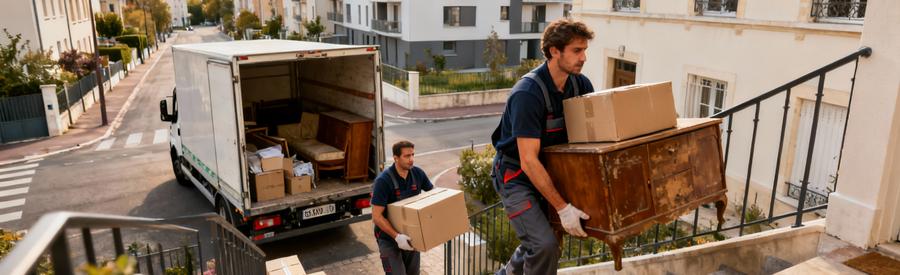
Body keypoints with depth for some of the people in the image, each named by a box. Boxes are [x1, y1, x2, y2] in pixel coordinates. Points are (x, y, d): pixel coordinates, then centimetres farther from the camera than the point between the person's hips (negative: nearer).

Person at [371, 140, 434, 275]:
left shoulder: (417, 173, -7)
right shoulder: (383, 180, -24)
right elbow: (377, 216, -24)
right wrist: (397, 236, -33)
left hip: (410, 235, 6)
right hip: (388, 237, -6)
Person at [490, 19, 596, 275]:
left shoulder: (581, 84, -6)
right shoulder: (528, 93, -28)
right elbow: (528, 161, -29)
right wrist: (563, 208, -30)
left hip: (548, 170, 7)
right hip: (516, 175, -7)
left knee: (540, 239, 18)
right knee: (545, 244, -18)